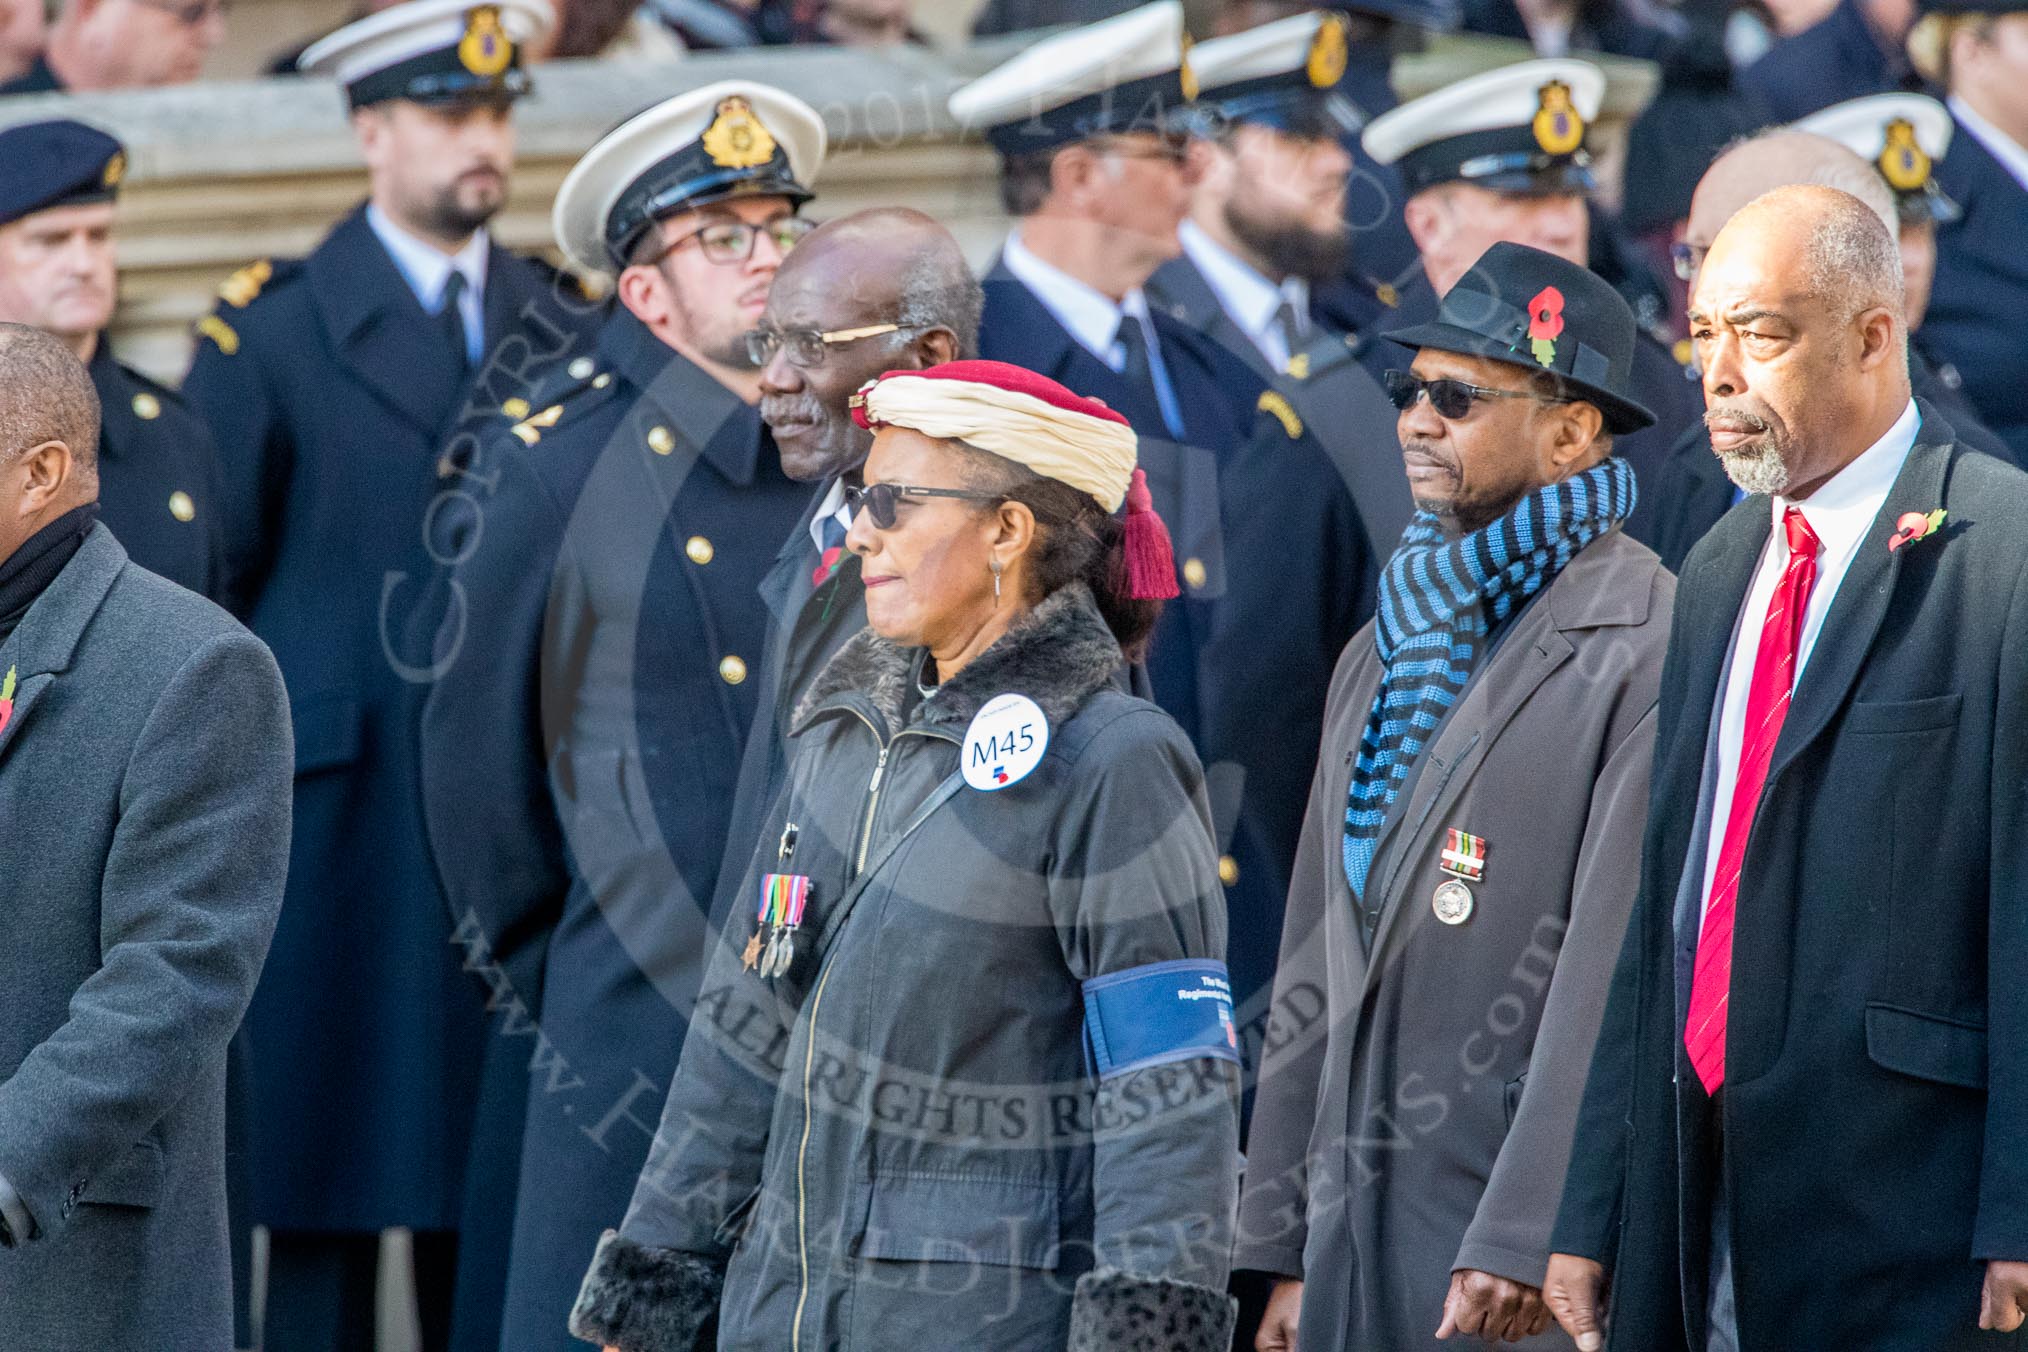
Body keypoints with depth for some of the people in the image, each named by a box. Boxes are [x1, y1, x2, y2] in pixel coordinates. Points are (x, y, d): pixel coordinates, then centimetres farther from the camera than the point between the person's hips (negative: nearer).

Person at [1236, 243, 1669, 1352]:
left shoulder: (1652, 647, -8)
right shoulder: (1385, 649, 18)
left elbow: (1616, 969, -15)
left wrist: (1522, 1246, -20)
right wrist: (1284, 1250, 15)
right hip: (1356, 1232, 7)